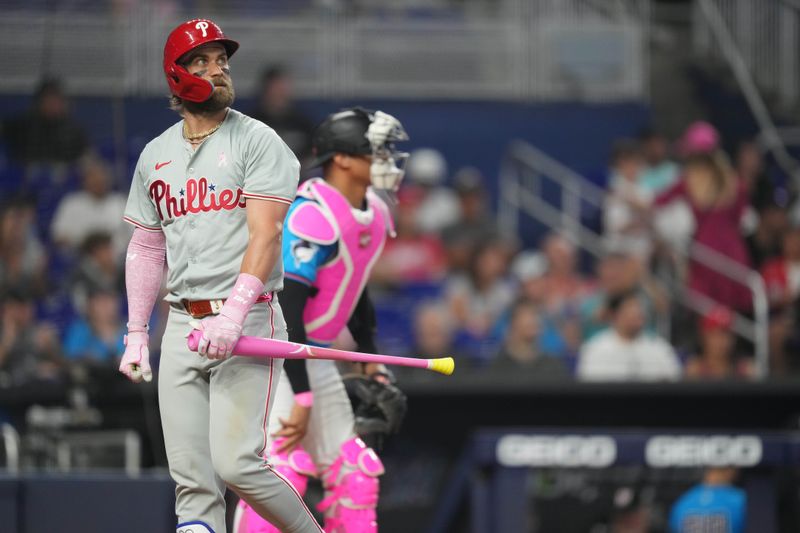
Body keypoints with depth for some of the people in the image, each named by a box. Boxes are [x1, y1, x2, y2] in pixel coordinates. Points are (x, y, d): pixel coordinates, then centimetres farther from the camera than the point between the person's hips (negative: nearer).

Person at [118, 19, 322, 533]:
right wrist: (136, 335, 14)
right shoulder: (155, 155, 15)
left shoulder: (257, 141, -2)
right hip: (183, 326, 5)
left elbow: (265, 234, -13)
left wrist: (233, 315, -25)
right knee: (192, 478, 0)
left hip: (247, 320, -5)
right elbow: (146, 248, 20)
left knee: (236, 462, -15)